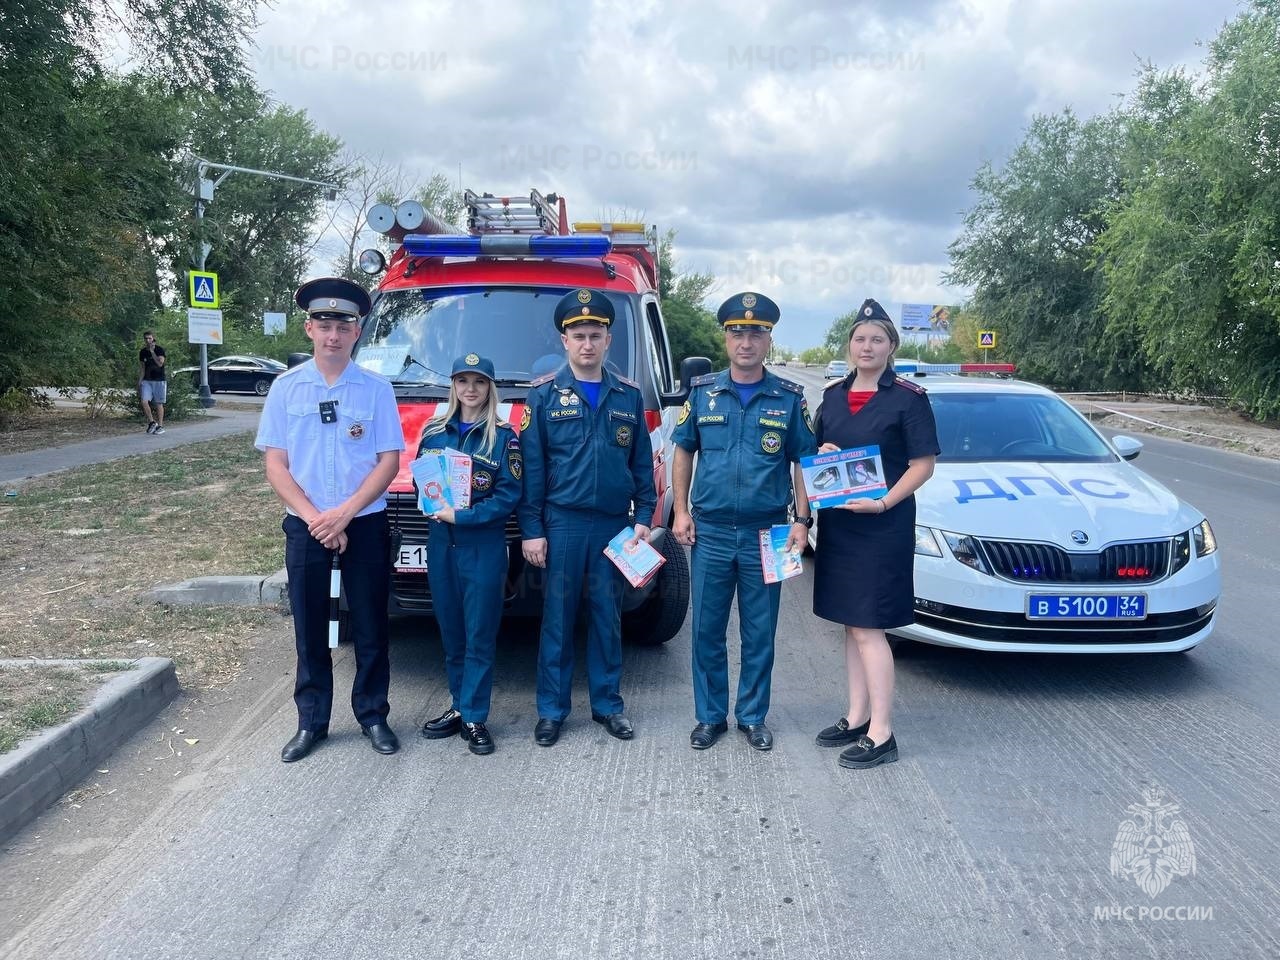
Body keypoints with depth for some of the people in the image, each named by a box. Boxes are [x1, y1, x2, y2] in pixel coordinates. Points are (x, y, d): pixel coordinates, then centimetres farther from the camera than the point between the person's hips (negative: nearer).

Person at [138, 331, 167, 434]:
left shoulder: (159, 349, -5)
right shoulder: (142, 352, 7)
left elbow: (160, 363, -19)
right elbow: (141, 368, 12)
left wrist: (152, 351, -19)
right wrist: (139, 382, 7)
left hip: (159, 380, -3)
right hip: (146, 381, 3)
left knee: (159, 403, 2)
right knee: (144, 402, -10)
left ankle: (160, 426, 11)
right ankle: (152, 422, 7)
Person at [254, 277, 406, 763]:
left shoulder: (376, 389, -2)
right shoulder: (286, 387, 1)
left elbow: (389, 462, -4)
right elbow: (276, 466, -1)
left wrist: (343, 513, -14)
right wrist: (315, 518, -11)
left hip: (366, 524, -1)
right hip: (304, 526, 1)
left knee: (370, 626, 8)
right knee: (310, 629, 9)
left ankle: (372, 715, 22)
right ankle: (311, 722, 22)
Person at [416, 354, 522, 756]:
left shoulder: (503, 436, -3)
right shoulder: (434, 432, 9)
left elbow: (509, 495, -9)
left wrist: (463, 516, -17)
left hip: (484, 545, -4)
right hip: (440, 542, 4)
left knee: (480, 635, 0)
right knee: (451, 632, 11)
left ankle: (474, 717, 8)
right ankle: (460, 707, 23)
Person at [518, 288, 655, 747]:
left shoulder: (628, 395, 8)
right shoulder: (545, 394, 1)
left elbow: (642, 462, 11)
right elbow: (531, 465, -1)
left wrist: (644, 517, 3)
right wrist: (531, 529, -5)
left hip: (614, 524, 2)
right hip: (562, 522, -2)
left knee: (608, 617, 10)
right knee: (558, 617, 4)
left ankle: (607, 703, 22)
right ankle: (551, 709, 14)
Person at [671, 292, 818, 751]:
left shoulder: (789, 398, 2)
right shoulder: (703, 392, 4)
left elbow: (803, 462, 5)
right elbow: (683, 452, 10)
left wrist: (802, 520, -3)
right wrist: (681, 511, 3)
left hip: (765, 534, -1)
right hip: (710, 531, 1)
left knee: (759, 633, 8)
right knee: (707, 630, 7)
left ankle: (753, 716, 23)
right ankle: (709, 716, 21)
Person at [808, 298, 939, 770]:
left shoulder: (908, 398, -6)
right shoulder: (833, 395, 12)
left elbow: (923, 465, -8)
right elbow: (815, 450, 21)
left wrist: (883, 503, -20)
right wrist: (822, 454, -3)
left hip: (883, 527, -6)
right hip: (837, 523, 6)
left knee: (869, 628, -6)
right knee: (851, 625, 12)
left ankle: (881, 734, 3)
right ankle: (857, 717, 23)